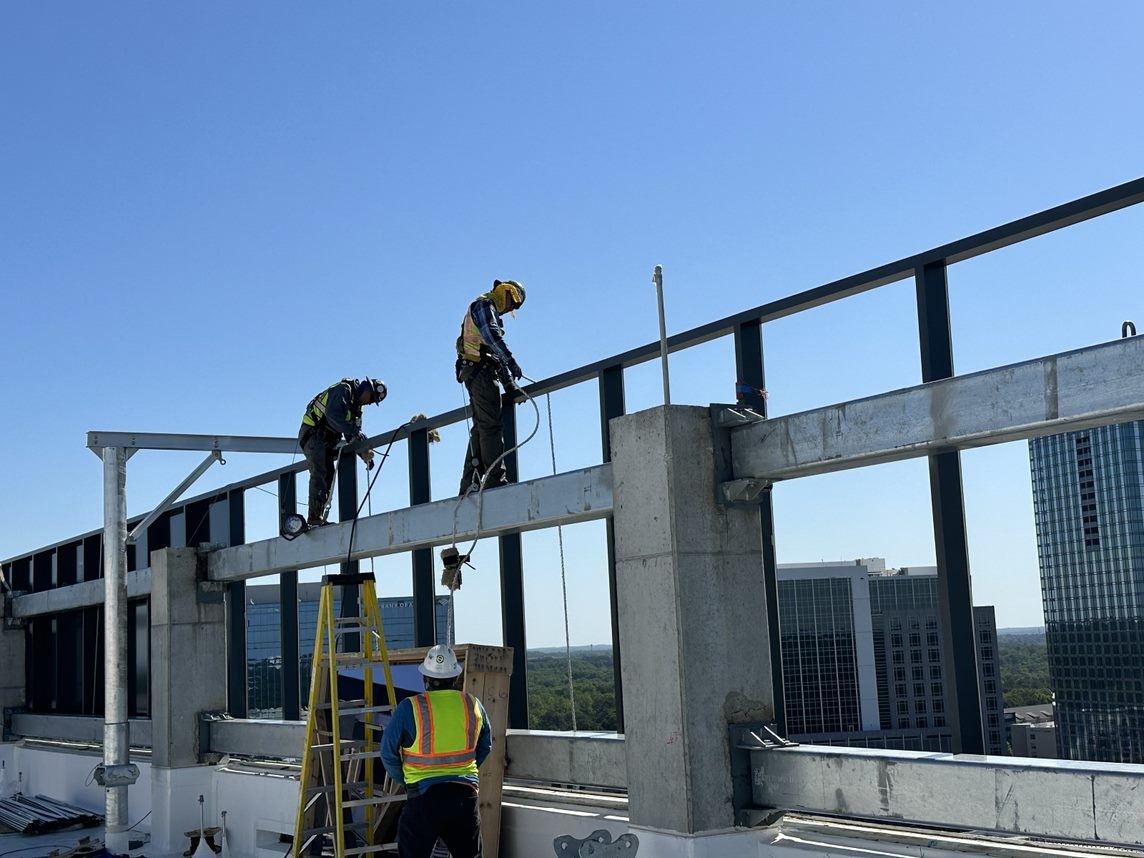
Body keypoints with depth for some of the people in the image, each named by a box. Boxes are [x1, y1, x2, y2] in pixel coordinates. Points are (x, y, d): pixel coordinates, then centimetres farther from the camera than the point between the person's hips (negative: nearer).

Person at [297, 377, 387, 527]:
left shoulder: (356, 407, 17)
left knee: (328, 475, 3)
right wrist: (355, 431, -30)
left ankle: (320, 518, 1)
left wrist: (364, 453, 0)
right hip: (312, 434, -10)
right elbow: (333, 415, -29)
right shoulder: (344, 390, -12)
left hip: (327, 440, 10)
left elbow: (351, 435, 15)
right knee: (319, 473, -19)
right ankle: (314, 518, -26)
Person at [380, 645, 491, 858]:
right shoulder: (473, 705, 2)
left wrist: (405, 779, 16)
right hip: (465, 794, 4)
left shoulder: (410, 707, -9)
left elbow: (388, 753, -1)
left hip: (424, 795, -3)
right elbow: (484, 749, 15)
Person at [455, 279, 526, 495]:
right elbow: (493, 337, -22)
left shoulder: (491, 313, 28)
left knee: (481, 427, 8)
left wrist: (508, 382, 18)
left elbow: (496, 355, 25)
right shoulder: (484, 306, -3)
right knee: (491, 424, -15)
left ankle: (469, 483, 7)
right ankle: (496, 477, -20)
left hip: (479, 373, 10)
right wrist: (511, 361, -30)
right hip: (479, 370, -10)